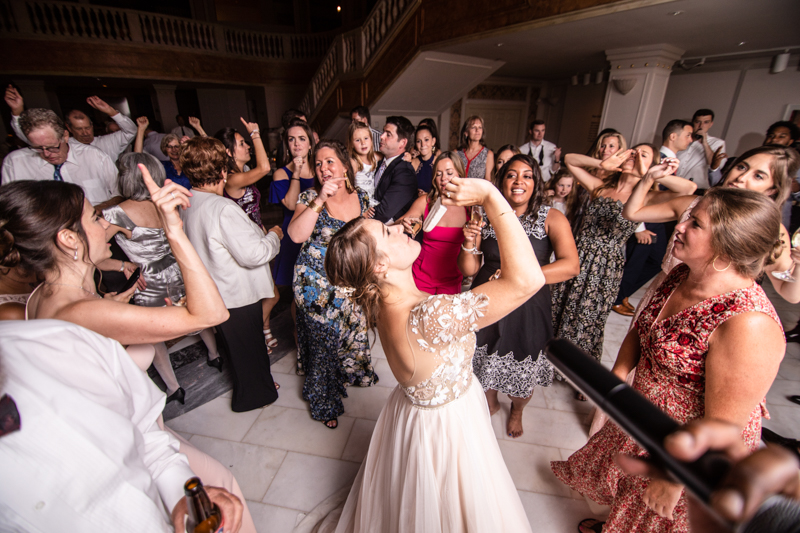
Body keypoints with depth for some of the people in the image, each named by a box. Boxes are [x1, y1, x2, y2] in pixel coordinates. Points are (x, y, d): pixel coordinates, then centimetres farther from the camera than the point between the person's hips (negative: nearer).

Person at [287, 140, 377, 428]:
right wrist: (319, 200, -32)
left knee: (353, 329, 20)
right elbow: (296, 235, -28)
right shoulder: (310, 198, -12)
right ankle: (323, 402, 32)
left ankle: (351, 372, 52)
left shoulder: (361, 197, -1)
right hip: (317, 284, -3)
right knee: (323, 338, 8)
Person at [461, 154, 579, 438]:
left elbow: (571, 266, -21)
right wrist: (469, 243, -19)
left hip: (527, 309, -1)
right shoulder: (487, 217, -1)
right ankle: (490, 404, 53)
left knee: (523, 371, 16)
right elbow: (468, 269, 0)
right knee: (485, 363, 19)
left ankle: (516, 411, 52)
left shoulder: (551, 218, -7)